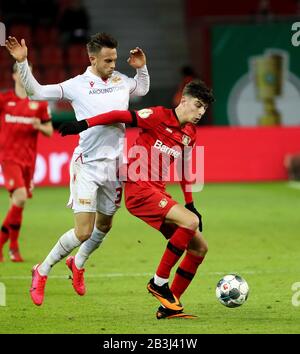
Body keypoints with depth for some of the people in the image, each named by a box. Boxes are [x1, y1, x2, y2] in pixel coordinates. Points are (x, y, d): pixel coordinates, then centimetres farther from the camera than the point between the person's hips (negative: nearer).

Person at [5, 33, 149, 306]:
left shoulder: (121, 81, 8)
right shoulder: (77, 85, -7)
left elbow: (143, 89, 29)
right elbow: (37, 91, -6)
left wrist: (142, 68, 11)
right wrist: (22, 63, -18)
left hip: (114, 164, 6)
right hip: (87, 165, -6)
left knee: (104, 225, 18)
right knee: (83, 232, -13)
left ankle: (78, 264, 45)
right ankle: (42, 271, 5)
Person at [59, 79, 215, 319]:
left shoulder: (190, 134, 14)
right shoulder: (160, 116, -8)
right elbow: (120, 116, -8)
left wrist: (190, 204, 21)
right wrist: (84, 124, -13)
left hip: (158, 193, 9)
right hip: (139, 189, -9)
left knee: (200, 247, 4)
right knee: (190, 221, -28)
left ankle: (169, 306, 9)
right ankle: (159, 282, -16)